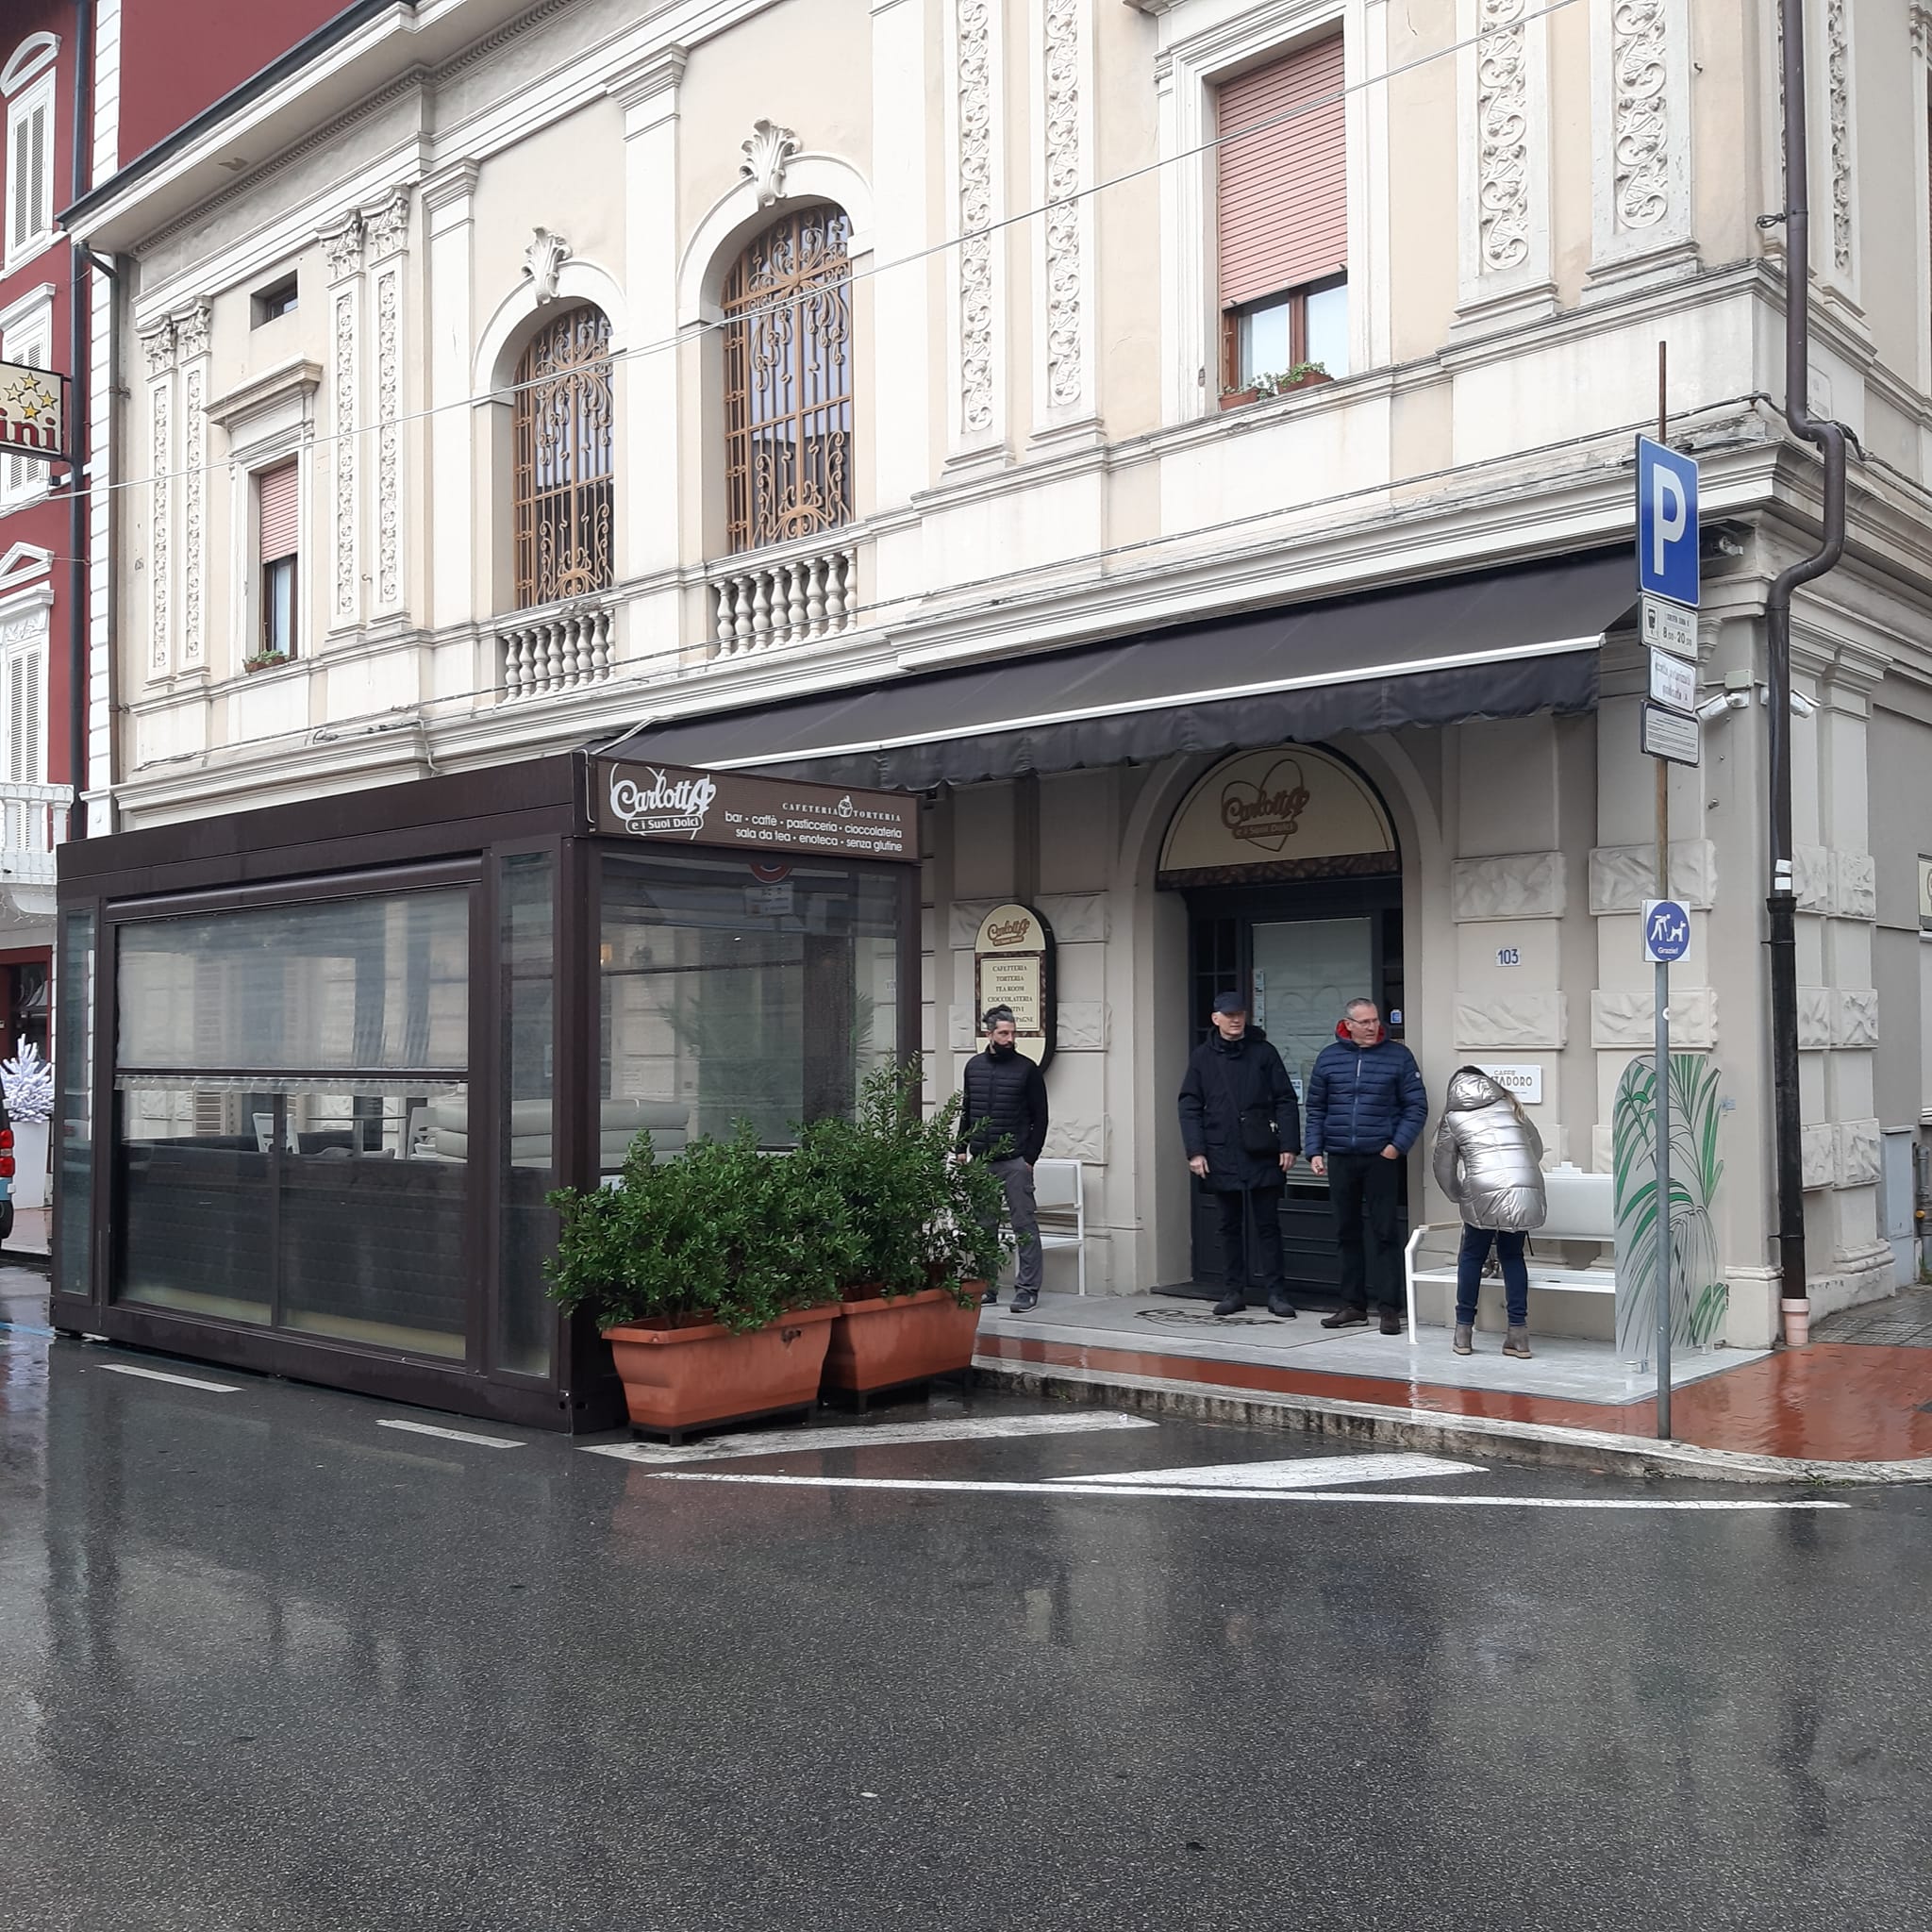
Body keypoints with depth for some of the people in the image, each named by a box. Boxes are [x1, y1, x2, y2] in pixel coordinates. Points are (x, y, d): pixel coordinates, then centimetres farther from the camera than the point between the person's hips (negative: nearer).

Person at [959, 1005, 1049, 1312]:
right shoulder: (974, 1066, 11)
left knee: (1024, 1225, -3)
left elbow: (1040, 1117, 0)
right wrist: (962, 1148, 11)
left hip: (1015, 1161, -4)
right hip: (980, 1161, 4)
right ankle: (986, 1286, 15)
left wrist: (1030, 1157, -5)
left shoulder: (1027, 1069, -1)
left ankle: (1027, 1289, 1)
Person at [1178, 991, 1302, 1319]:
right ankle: (1234, 1291, 17)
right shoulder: (1203, 1057, 5)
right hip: (1222, 1156, 1)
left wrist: (1289, 1145, -7)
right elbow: (1189, 1107, 4)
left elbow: (1285, 1101, 1)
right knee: (1230, 1226, 9)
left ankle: (1275, 1292, 7)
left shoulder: (1263, 1052, 3)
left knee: (1267, 1224, 2)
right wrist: (1195, 1151, -5)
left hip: (1262, 1155, -1)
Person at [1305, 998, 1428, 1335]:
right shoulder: (1329, 1057, 6)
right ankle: (1353, 1305, 18)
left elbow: (1416, 1106, -1)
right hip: (1339, 1158, 3)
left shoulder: (1398, 1056, -1)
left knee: (1383, 1232, -3)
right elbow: (1316, 1109, 10)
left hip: (1381, 1158, -3)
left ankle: (1390, 1308, 1)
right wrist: (1315, 1151, 3)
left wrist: (1397, 1146, -10)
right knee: (1347, 1233, 9)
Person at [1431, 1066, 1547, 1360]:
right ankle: (1519, 1334, 14)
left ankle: (1464, 1330, 19)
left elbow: (1444, 1170, 16)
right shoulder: (1509, 1105, 22)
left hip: (1484, 1193, -3)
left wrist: (1460, 1198, 33)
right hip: (1528, 1190, 3)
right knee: (1512, 1256, 19)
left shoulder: (1453, 1117, 14)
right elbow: (1536, 1149, 28)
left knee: (1472, 1256, 17)